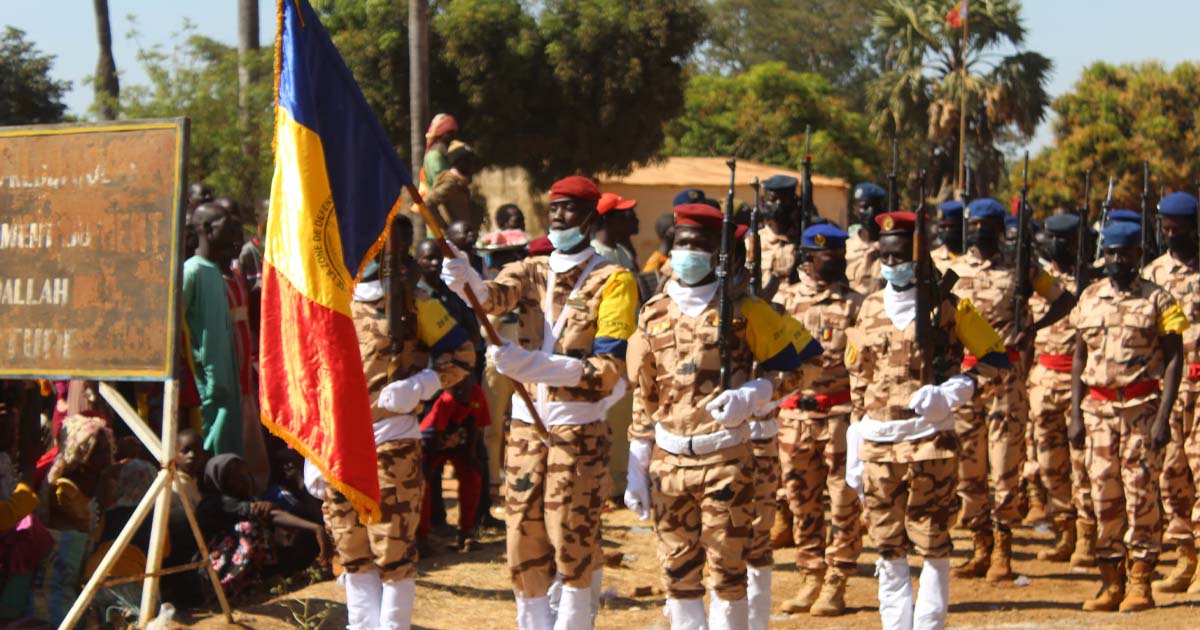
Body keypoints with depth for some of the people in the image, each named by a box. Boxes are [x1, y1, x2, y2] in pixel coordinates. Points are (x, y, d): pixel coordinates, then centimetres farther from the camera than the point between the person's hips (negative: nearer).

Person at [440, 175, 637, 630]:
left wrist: (532, 364, -24)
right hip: (526, 423, 5)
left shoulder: (613, 281, -4)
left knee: (573, 539, -4)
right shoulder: (533, 270, 11)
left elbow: (610, 368, -13)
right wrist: (465, 279, -34)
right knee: (524, 540, 7)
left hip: (579, 428, -5)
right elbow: (494, 297, -11)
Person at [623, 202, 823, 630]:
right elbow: (642, 399, 14)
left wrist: (752, 395, -13)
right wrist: (636, 471, 10)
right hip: (668, 462, 4)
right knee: (677, 573, 8)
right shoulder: (654, 315, 10)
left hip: (727, 458, -4)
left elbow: (802, 361, 2)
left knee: (727, 570, -2)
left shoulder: (742, 310, -1)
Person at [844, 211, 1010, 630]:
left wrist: (953, 391, -14)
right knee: (888, 547, 8)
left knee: (933, 543, -2)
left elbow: (997, 359, 1)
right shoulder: (870, 309, 11)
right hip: (878, 443, 4)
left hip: (931, 442, -4)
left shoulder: (949, 308, -1)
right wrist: (855, 451, 12)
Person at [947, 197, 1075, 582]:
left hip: (1007, 380, -2)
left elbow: (1065, 300, 9)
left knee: (1005, 467, -4)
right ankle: (980, 549, 14)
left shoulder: (1021, 269, 4)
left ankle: (1002, 554, 2)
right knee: (967, 467, 4)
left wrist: (1034, 327, -6)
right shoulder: (952, 270, 9)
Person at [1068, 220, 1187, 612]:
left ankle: (1140, 583, 2)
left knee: (1141, 495, -3)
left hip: (1142, 407, -4)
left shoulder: (1157, 300, -1)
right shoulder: (1090, 298, 11)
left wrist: (1163, 417, -13)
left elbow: (1174, 359, -4)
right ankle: (1111, 582, 12)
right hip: (1098, 408, 4)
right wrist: (1076, 414, 7)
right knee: (1104, 496, 5)